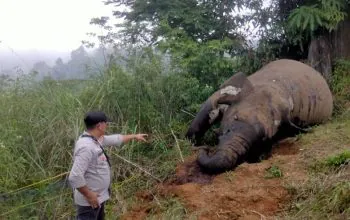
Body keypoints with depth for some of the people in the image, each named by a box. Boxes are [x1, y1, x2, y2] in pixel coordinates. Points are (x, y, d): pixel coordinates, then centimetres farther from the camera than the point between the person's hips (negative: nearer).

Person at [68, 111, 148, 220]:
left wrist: (135, 136, 29)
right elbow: (74, 177, -34)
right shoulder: (86, 146, -29)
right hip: (89, 200, -10)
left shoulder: (95, 138, 2)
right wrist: (89, 195, -24)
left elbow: (115, 139, 21)